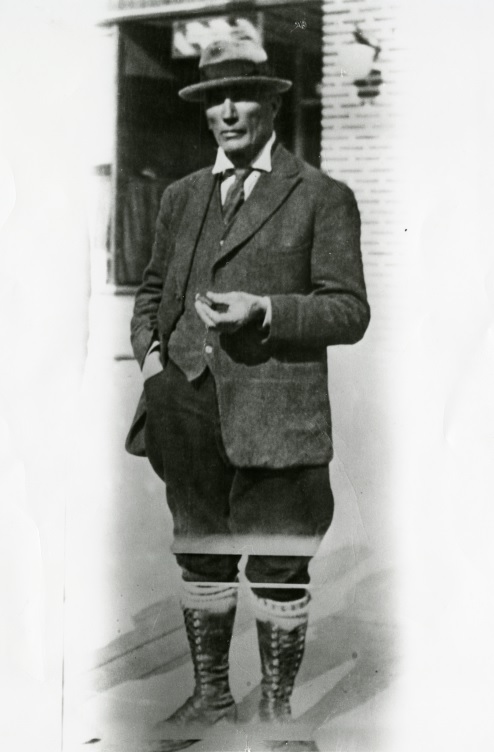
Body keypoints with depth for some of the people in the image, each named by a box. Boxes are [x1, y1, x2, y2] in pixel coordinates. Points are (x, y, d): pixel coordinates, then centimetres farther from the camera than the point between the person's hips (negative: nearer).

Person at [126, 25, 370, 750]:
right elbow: (153, 287, 24)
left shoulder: (322, 198, 1)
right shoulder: (183, 196, 16)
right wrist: (150, 349, 5)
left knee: (279, 573, 4)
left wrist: (264, 310, -18)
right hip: (187, 409, 5)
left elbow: (349, 311, -4)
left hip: (273, 411, -4)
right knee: (201, 558, 16)